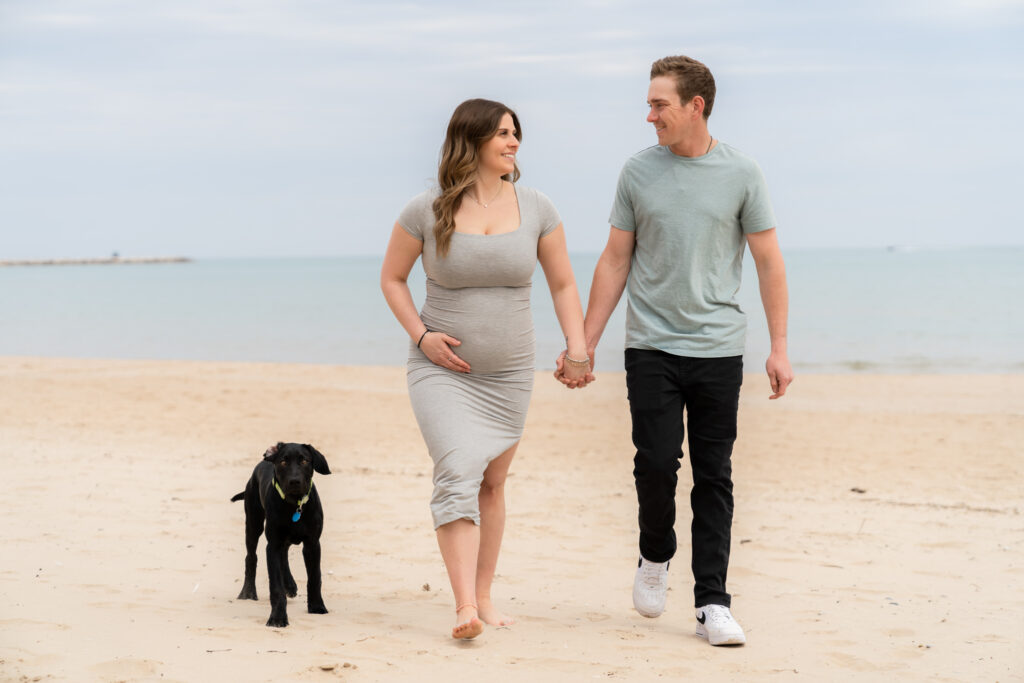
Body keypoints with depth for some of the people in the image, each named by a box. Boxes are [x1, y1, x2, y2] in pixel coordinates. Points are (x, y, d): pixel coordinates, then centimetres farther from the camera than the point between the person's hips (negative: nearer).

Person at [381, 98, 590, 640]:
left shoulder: (535, 209, -1)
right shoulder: (426, 211, -8)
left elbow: (562, 283, 8)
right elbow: (391, 277, 4)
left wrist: (577, 347, -4)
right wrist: (420, 335, -9)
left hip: (509, 373, 3)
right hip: (442, 369, -3)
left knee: (492, 483, 12)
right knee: (457, 474, -19)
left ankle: (483, 596, 26)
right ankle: (464, 608, -24)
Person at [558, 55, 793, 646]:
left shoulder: (741, 173, 1)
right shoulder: (639, 172, 5)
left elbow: (769, 263, 5)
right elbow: (615, 263, 11)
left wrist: (780, 347, -1)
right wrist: (585, 345, 8)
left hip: (719, 349, 0)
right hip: (652, 347, 1)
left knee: (714, 477, 1)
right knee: (657, 463, -9)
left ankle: (713, 604, 6)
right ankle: (656, 555, 20)